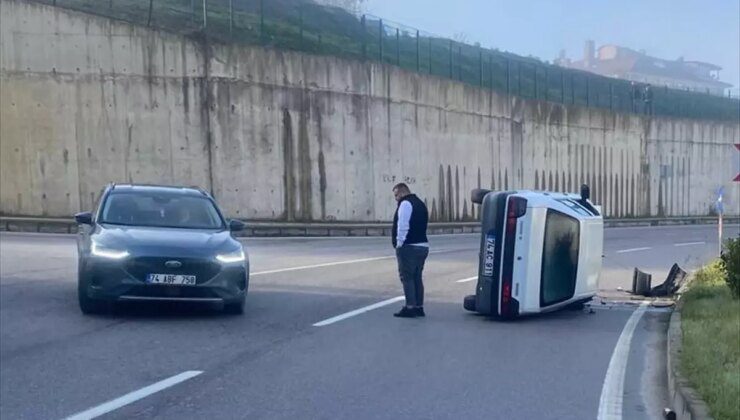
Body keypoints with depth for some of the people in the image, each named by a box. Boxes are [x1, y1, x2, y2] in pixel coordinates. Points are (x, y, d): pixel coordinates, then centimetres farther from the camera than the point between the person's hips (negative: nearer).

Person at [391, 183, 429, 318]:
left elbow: (403, 226, -21)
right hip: (422, 245, 9)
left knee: (407, 277, -5)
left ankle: (410, 308, -7)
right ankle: (419, 307, 15)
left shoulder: (405, 203, -12)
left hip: (408, 247, -9)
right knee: (417, 277, 13)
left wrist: (399, 243, -13)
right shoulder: (420, 203, 19)